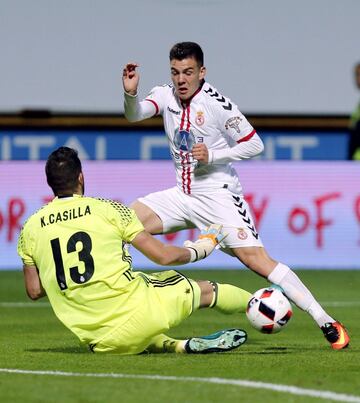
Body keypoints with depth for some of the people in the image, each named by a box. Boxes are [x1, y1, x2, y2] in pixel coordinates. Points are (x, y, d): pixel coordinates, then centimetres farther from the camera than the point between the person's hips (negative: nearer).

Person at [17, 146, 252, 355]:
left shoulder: (30, 229, 4)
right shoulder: (108, 209, -4)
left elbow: (34, 291, 9)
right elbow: (162, 256, -1)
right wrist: (196, 251, 19)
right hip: (135, 310, -3)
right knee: (205, 291, 19)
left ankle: (179, 346, 10)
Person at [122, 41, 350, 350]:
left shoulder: (217, 103, -14)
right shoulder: (165, 95, 2)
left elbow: (254, 145, -10)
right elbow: (134, 115, -15)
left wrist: (213, 155, -21)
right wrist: (130, 93, -36)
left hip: (218, 196, -6)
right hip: (182, 195, 6)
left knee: (255, 258, -18)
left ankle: (326, 323, -18)